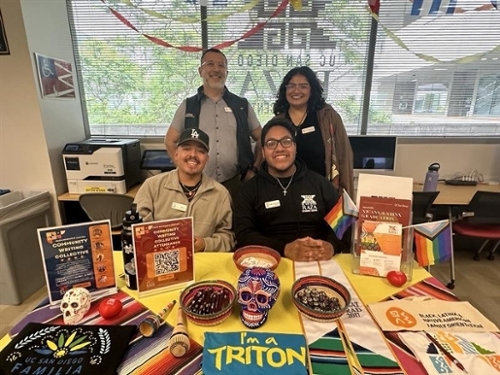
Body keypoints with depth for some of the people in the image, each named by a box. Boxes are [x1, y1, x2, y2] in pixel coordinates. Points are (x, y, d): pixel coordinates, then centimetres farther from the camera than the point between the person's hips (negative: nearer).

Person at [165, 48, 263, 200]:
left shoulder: (242, 105, 7)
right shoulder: (187, 106, 6)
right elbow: (170, 141, 11)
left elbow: (261, 139, 12)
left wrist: (254, 169, 2)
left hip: (236, 183, 1)